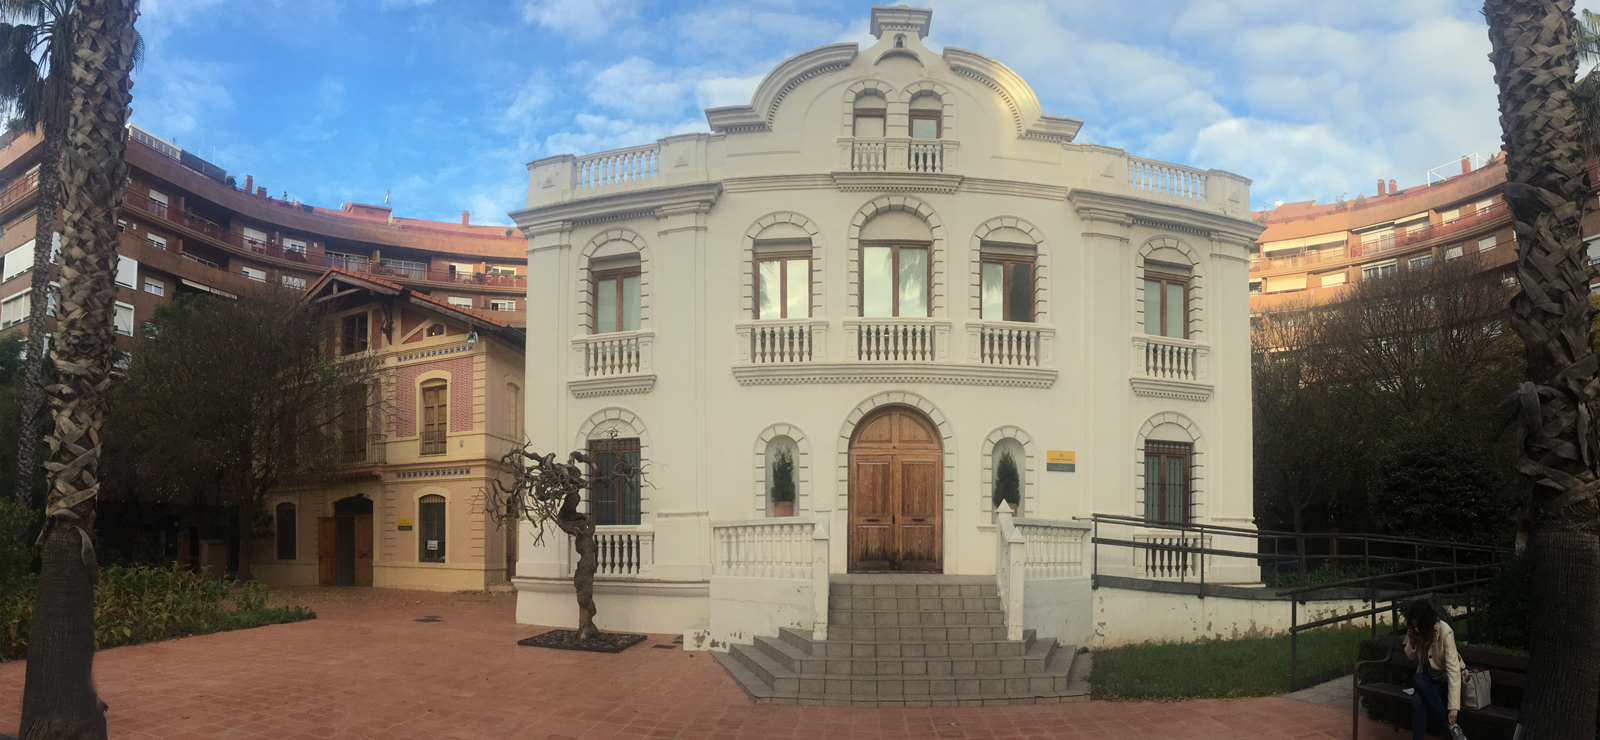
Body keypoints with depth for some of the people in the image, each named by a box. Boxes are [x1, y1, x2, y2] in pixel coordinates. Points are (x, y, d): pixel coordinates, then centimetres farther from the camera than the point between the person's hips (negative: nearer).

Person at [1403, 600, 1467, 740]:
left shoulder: (1445, 632, -24)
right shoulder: (1414, 631, -7)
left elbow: (1453, 670, -30)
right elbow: (1411, 657, 9)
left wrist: (1453, 706, -37)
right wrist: (1411, 642, -15)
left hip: (1445, 680, -4)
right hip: (1427, 679, 4)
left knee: (1418, 700, -32)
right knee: (1416, 678, -33)